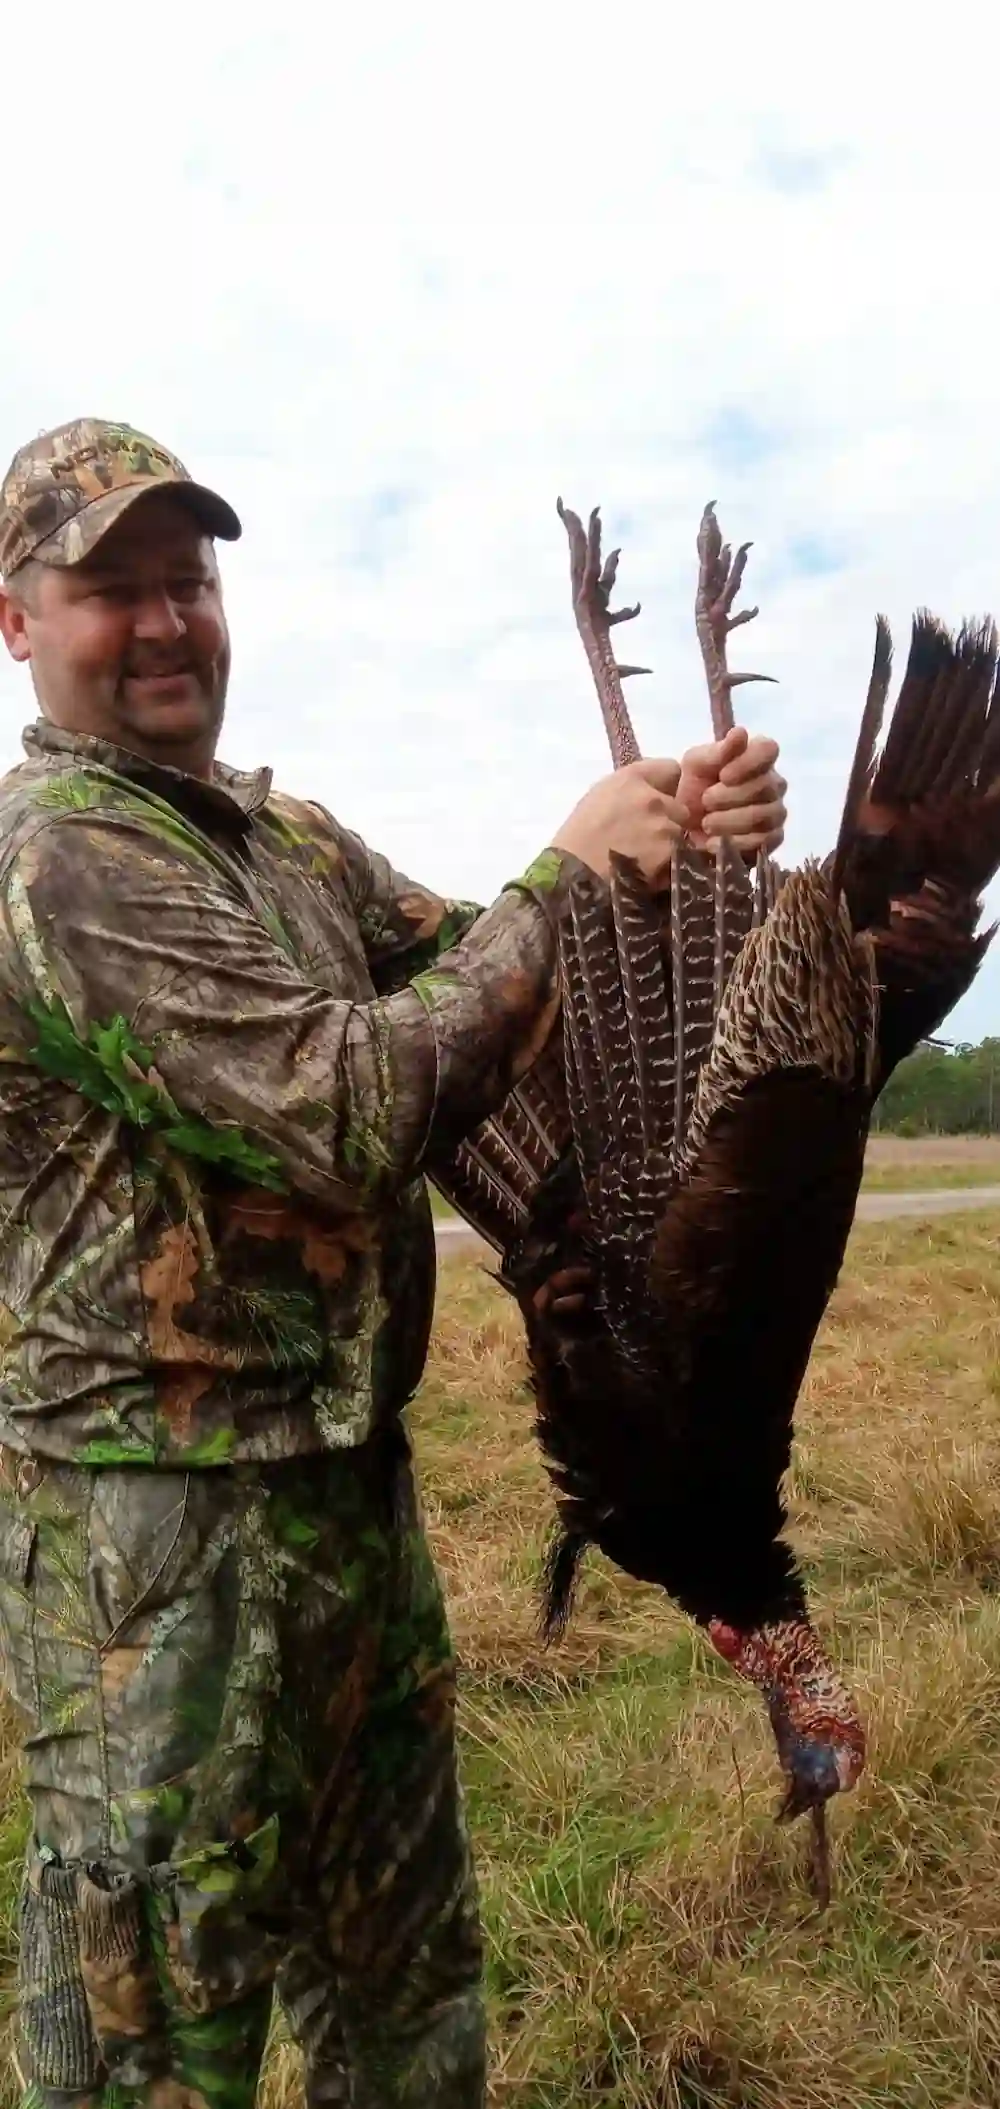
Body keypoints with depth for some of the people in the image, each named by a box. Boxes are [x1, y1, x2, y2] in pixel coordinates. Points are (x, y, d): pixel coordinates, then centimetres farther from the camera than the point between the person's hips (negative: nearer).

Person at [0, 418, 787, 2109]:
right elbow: (349, 1113, -23)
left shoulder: (290, 836, 11)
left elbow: (476, 972, 6)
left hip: (350, 1472, 8)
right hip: (160, 1522, -8)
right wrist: (566, 874, -16)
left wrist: (674, 848, -9)